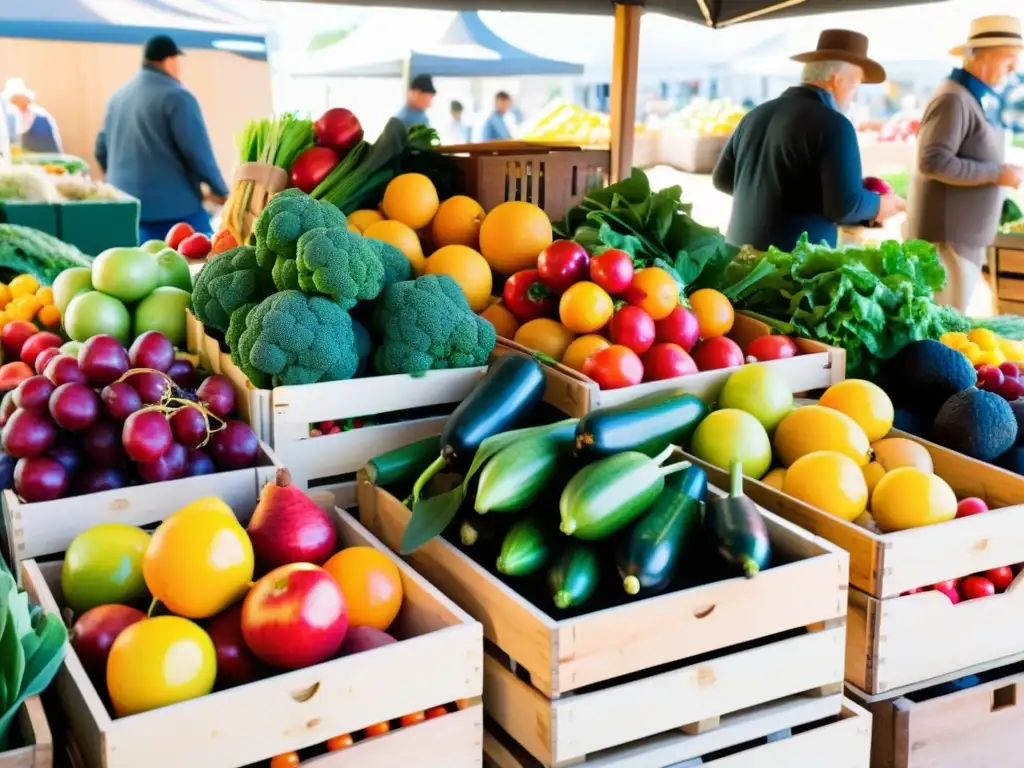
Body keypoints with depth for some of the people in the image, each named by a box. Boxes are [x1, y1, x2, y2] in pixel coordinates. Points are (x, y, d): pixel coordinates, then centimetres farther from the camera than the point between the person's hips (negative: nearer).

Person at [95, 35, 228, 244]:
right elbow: (198, 152, -14)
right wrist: (220, 191, -2)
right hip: (174, 206, -8)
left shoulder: (118, 96, 15)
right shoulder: (176, 97, -10)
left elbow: (101, 150, 20)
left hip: (126, 205, 8)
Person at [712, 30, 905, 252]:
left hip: (742, 251, 7)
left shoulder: (756, 115, 9)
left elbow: (722, 179, 17)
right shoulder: (833, 125, -12)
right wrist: (878, 205, 2)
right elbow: (845, 206, -17)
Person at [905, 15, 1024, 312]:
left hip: (965, 237, 10)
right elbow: (934, 162, -24)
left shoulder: (977, 99, 15)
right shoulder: (954, 99, -15)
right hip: (946, 237, -10)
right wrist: (997, 174, -19)